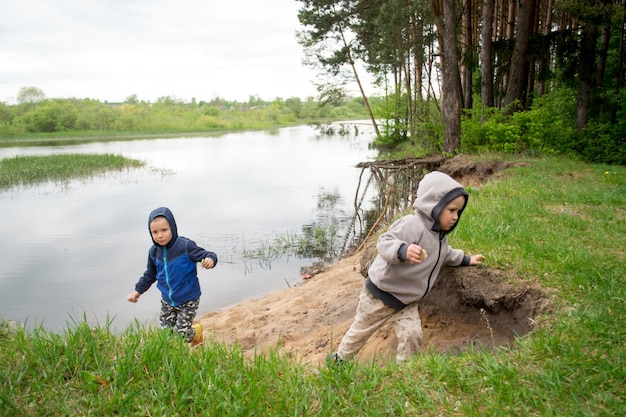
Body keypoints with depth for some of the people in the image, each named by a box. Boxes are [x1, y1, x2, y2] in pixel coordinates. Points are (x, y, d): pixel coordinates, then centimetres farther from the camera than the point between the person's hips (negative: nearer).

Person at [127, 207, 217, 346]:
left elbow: (207, 255, -21)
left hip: (188, 300, -5)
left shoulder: (185, 246, -22)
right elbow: (150, 274, 12)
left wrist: (210, 260, -44)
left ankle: (197, 332, 30)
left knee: (181, 333, -4)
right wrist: (138, 290, 10)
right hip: (167, 301, 6)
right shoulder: (154, 252, -3)